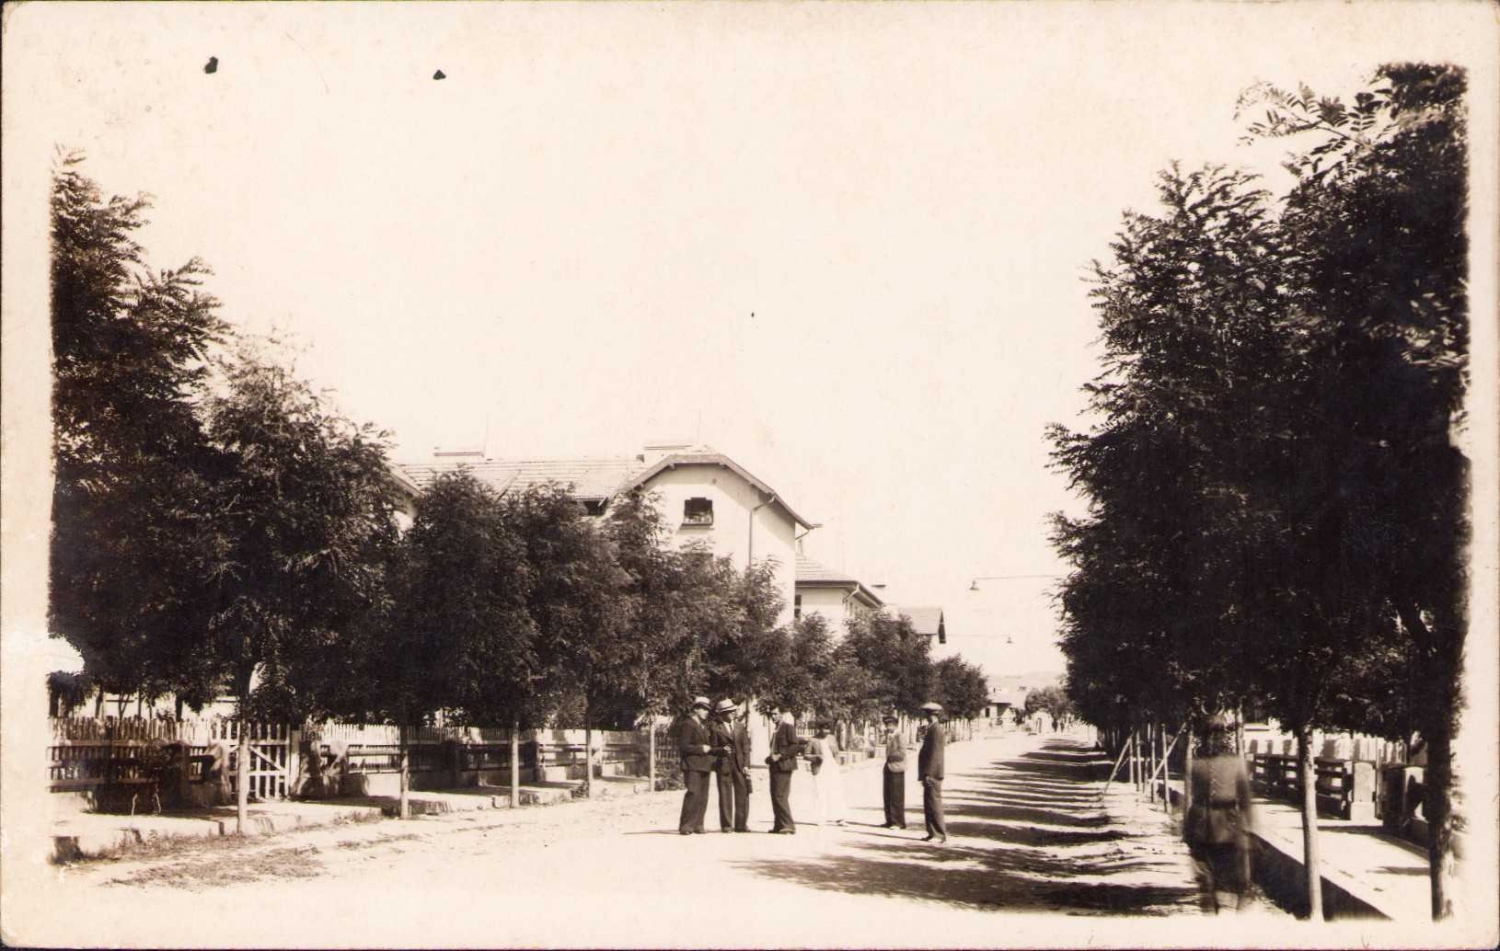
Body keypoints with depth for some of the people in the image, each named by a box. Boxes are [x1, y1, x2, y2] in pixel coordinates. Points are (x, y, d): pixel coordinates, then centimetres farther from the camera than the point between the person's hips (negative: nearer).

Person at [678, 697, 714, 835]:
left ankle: (698, 824, 9)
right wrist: (701, 749, -14)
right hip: (692, 765, -9)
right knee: (693, 794, -15)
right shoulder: (687, 725, -6)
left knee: (703, 796, 5)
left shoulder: (703, 727, 21)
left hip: (704, 766, 9)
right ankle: (685, 825, -12)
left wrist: (710, 749, 12)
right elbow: (683, 747, -12)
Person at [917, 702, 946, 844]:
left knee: (934, 805, -9)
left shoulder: (936, 729, -16)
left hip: (932, 774, -10)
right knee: (928, 805, 13)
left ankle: (942, 835, -8)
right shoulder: (932, 729, 14)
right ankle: (932, 833, 17)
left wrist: (928, 773, -21)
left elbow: (935, 753, -21)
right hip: (929, 774, 10)